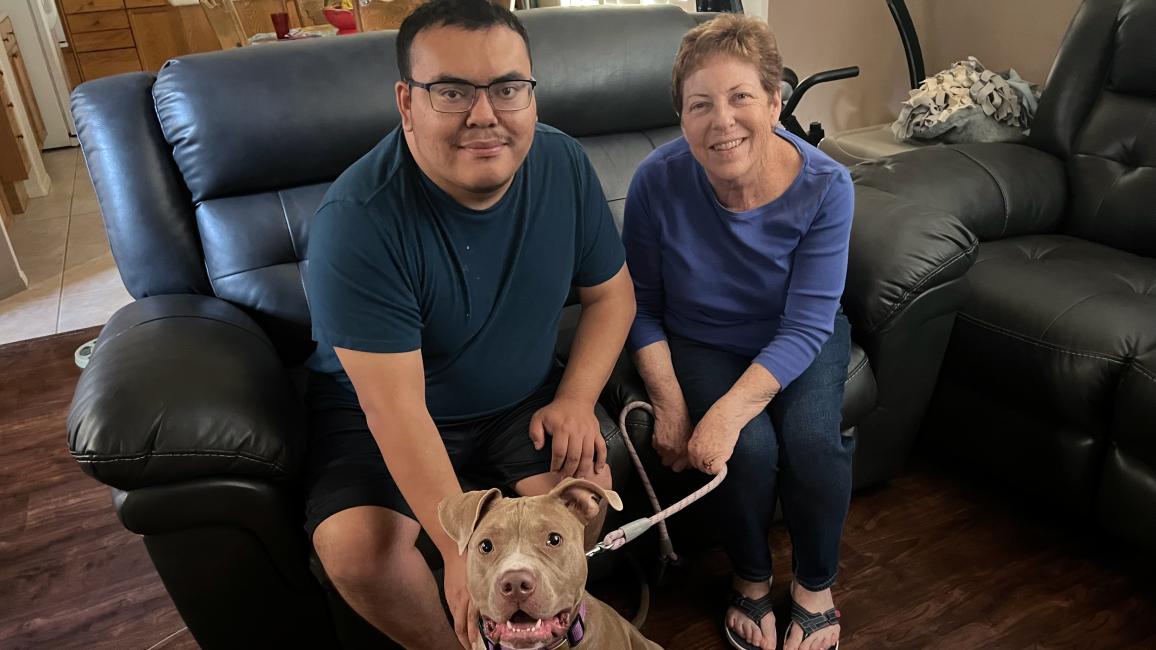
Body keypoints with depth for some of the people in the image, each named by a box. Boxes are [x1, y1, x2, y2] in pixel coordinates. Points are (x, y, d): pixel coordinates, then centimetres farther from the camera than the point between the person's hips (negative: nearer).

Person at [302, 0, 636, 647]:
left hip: (525, 396, 4)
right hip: (378, 406, -3)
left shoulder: (563, 164, -12)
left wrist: (575, 399, -14)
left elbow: (611, 291, 0)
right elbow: (396, 406, -30)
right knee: (353, 548, -24)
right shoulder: (357, 220, -29)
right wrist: (461, 550, -34)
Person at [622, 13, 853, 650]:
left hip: (798, 343, 1)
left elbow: (805, 327, -22)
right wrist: (669, 404, -20)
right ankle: (751, 578, 9)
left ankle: (816, 585, 7)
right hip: (701, 343, 0)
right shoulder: (658, 181, -22)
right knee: (751, 447, -25)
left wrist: (729, 411, -34)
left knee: (812, 438, -25)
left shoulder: (824, 186, -22)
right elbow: (641, 308, -9)